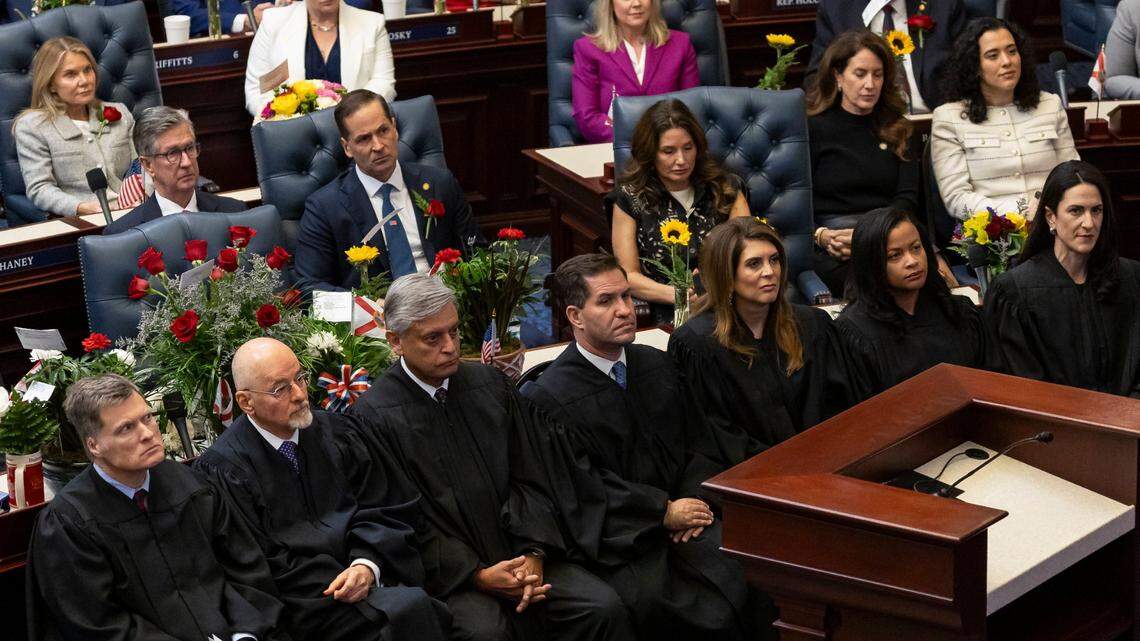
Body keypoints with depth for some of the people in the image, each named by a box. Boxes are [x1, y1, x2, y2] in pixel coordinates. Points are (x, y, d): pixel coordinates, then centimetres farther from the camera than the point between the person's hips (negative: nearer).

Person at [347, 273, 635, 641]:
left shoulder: (489, 386, 10)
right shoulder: (374, 416, -6)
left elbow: (529, 479, 9)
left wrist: (533, 554, -7)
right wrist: (477, 576, -16)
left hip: (517, 552, 4)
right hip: (445, 573, -4)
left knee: (603, 607, -18)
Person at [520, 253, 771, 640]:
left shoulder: (658, 365, 14)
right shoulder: (547, 397, -6)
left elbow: (695, 445, 18)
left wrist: (695, 498, -2)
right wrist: (663, 512, -12)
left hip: (680, 511, 6)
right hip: (622, 541, -6)